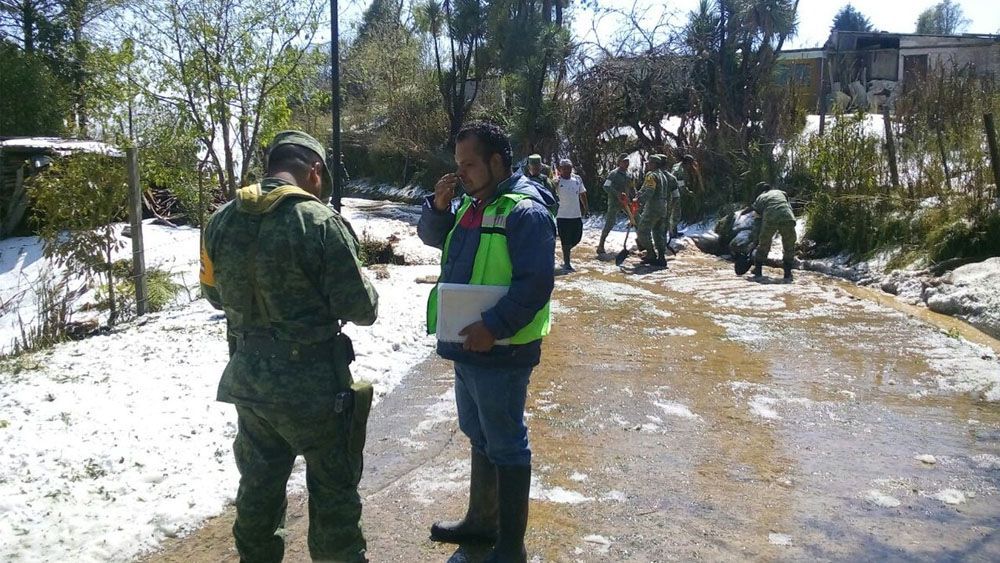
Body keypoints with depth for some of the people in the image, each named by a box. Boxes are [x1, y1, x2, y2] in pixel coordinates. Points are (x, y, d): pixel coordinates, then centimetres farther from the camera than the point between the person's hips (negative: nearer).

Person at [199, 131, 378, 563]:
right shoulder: (321, 222, -18)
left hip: (247, 378, 6)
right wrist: (366, 293, 6)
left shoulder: (220, 221, 0)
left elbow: (215, 296, 14)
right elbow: (361, 309, -15)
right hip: (312, 383, -5)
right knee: (333, 489, 12)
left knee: (258, 484, 22)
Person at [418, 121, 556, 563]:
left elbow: (535, 283, -24)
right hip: (468, 346, 9)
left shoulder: (524, 211, -18)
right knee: (479, 438, 21)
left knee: (506, 447, 3)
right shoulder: (471, 204, 11)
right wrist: (439, 206, 2)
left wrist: (494, 327, -28)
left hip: (501, 352, -9)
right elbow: (433, 237, 21)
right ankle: (481, 521, 39)